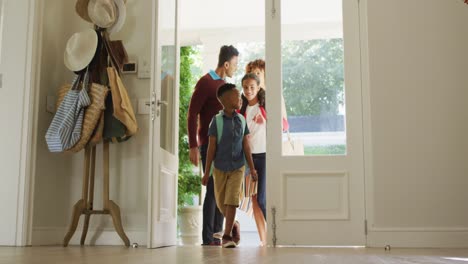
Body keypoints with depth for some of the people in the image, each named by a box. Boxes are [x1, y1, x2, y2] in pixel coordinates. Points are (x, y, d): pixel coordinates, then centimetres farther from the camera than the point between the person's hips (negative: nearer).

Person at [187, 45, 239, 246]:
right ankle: (207, 239, -2)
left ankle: (217, 236, 15)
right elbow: (192, 114, -11)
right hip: (209, 144, -8)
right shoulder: (205, 82, -7)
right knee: (213, 190, -9)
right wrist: (193, 146, -17)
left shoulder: (223, 85, 17)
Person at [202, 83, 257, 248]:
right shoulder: (217, 120, -8)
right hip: (220, 168, -1)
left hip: (237, 168, 1)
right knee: (221, 203, 8)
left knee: (232, 200, -8)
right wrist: (206, 172, -6)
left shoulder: (241, 120, 1)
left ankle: (227, 236, -1)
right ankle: (234, 225, 33)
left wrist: (252, 168, 4)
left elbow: (246, 146, 4)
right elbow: (211, 147, -6)